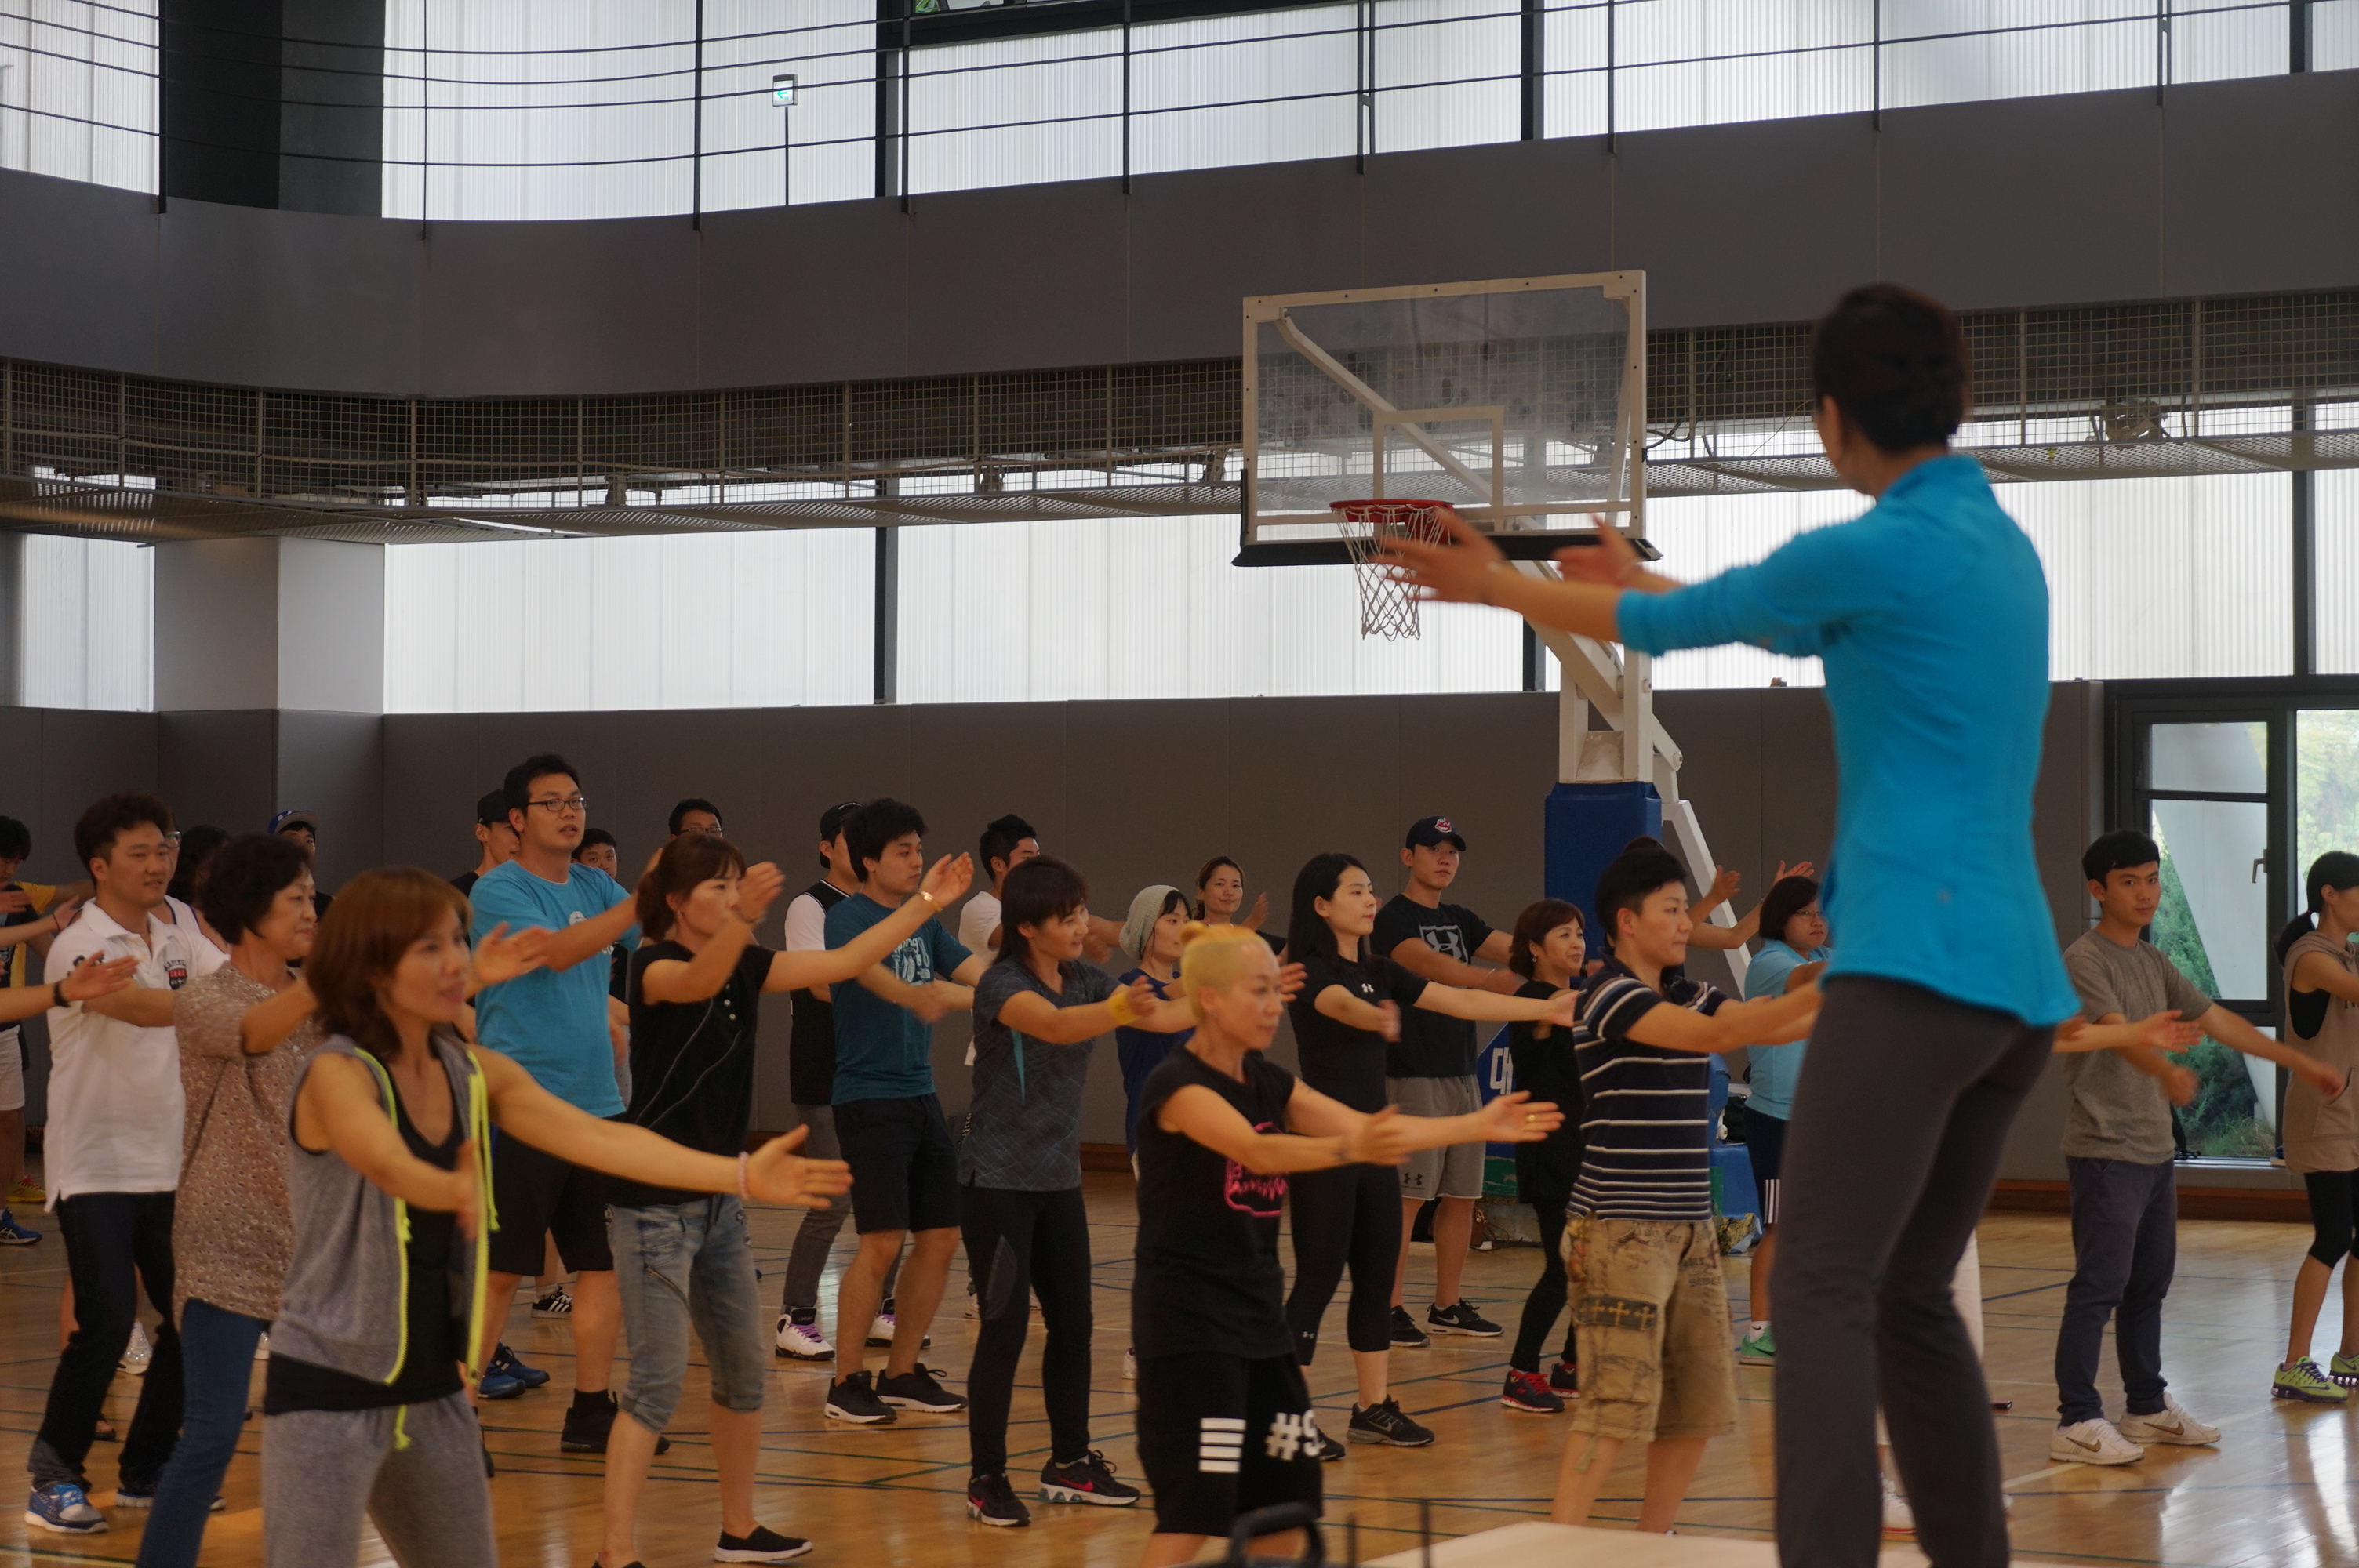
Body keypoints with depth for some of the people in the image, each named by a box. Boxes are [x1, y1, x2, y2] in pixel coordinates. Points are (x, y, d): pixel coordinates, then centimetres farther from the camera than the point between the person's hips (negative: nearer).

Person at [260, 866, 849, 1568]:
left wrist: (741, 1175, -15)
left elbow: (599, 1138, -5)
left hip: (431, 1393, 7)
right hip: (326, 1394, -7)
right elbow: (384, 1160, -37)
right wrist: (452, 1190, -59)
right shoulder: (336, 1073, -16)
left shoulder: (476, 1073, 3)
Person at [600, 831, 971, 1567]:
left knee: (745, 1372, 15)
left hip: (720, 1200, 8)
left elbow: (843, 962, 11)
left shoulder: (746, 965, 7)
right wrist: (742, 917, -56)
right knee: (658, 1382, -11)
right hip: (654, 1204, -8)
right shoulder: (653, 965, -15)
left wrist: (926, 902, 9)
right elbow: (699, 983, -38)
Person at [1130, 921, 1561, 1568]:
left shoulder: (1268, 1081, 9)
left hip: (1258, 1314, 9)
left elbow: (1367, 1125, 8)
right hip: (1188, 1322, -9)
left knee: (1288, 1493, 11)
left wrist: (1478, 1126, 0)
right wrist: (1350, 1148, -48)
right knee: (1197, 1508, -14)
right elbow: (1255, 1150, -33)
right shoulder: (1177, 1082, -16)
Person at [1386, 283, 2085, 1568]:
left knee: (1824, 1288, -16)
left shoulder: (1874, 551, -7)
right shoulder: (2000, 545, 18)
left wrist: (1499, 587, 23)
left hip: (1918, 967, -9)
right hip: (2014, 980, 9)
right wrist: (1638, 580, 47)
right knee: (1910, 1299, 16)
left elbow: (1668, 628, 8)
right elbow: (1789, 623, 35)